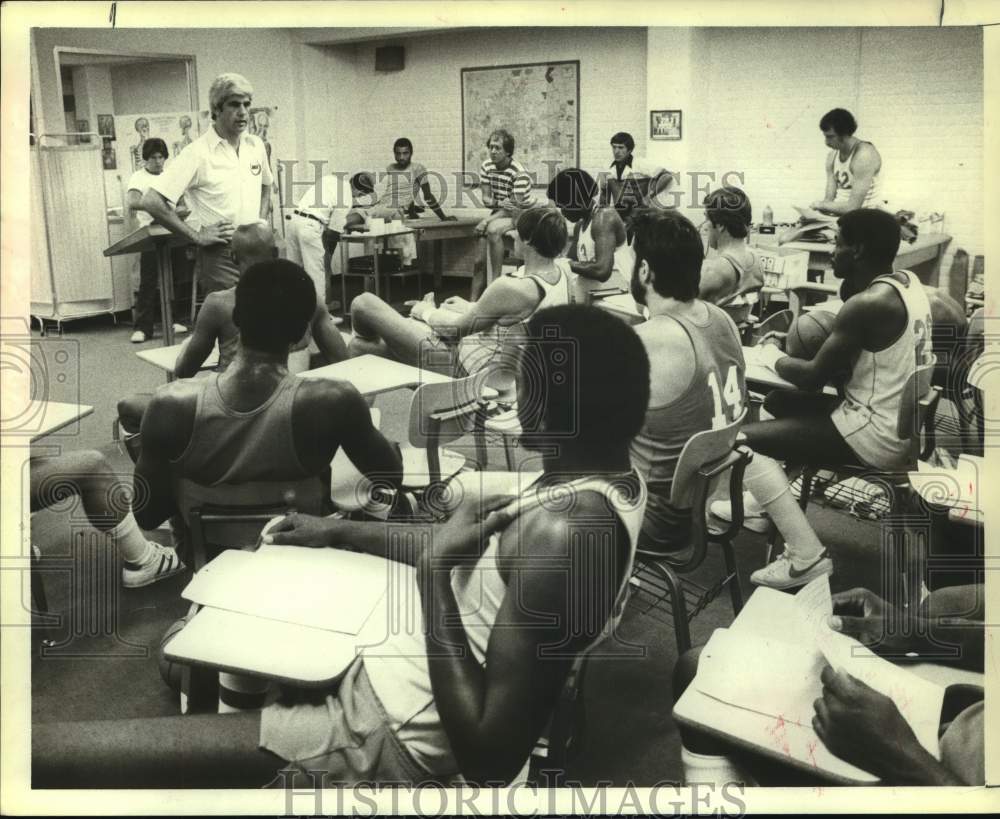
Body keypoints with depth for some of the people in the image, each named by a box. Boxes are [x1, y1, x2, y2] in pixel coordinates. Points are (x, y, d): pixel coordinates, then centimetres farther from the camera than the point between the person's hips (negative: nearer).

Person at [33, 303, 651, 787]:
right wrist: (339, 532, 19)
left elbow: (489, 755, -29)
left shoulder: (568, 532, -31)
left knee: (43, 751, -8)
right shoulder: (609, 476, 0)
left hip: (386, 735, -10)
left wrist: (433, 570, -27)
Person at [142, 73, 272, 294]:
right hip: (220, 257, -6)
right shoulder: (197, 153, -11)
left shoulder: (256, 146, 8)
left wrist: (261, 222, 11)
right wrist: (197, 236, -13)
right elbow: (151, 202, -16)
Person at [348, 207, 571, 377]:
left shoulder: (512, 288, -30)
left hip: (460, 364, -10)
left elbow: (454, 328, -16)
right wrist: (470, 306, 17)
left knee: (363, 304, 0)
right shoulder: (563, 270, -5)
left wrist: (427, 312, 4)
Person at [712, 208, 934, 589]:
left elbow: (813, 379, -18)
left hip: (877, 437, -10)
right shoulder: (906, 282, 6)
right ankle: (763, 502, 33)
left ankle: (807, 556, -9)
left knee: (745, 441, -10)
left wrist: (773, 356, 0)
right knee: (779, 403, 23)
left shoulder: (868, 304, -24)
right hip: (902, 424, 10)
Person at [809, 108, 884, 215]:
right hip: (839, 214, 7)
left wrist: (820, 205, -11)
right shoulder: (833, 156, 5)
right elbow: (829, 199, 5)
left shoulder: (864, 155, -17)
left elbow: (852, 207, -22)